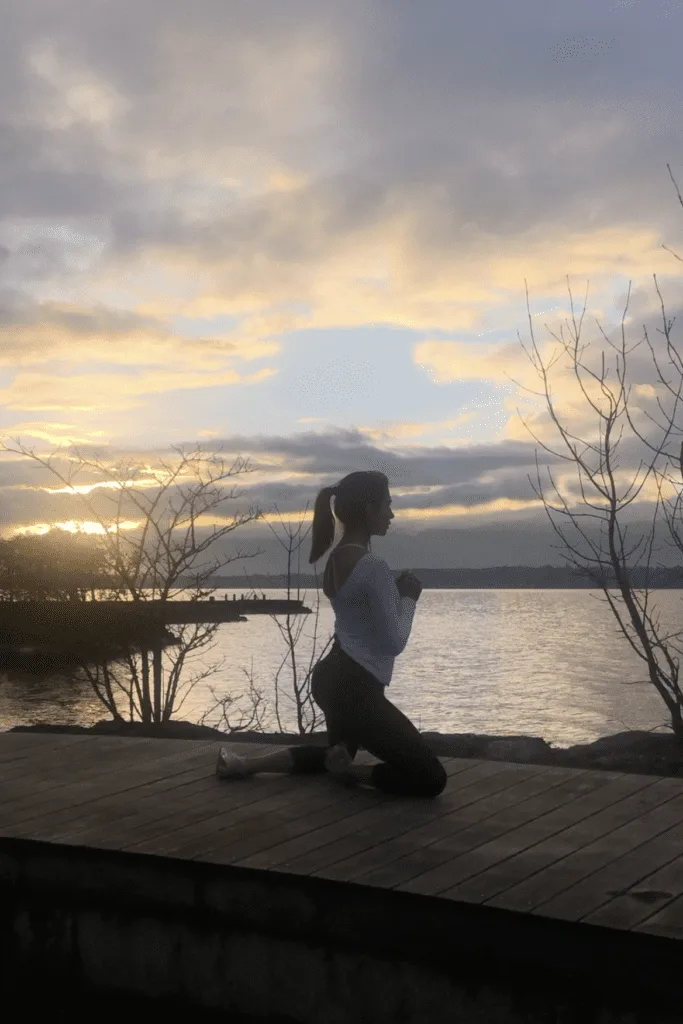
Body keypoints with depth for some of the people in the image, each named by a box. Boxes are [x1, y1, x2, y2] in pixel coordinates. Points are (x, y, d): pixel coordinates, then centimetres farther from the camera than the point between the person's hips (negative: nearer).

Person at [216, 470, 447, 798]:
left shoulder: (337, 558, 9)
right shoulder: (372, 566, -19)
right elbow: (393, 642, -16)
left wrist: (396, 592, 9)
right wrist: (408, 598, -2)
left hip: (335, 678, 10)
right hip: (356, 689, -9)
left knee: (335, 753, 35)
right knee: (430, 779, -6)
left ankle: (244, 764, 24)